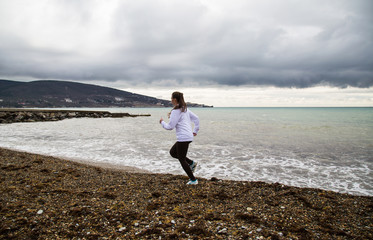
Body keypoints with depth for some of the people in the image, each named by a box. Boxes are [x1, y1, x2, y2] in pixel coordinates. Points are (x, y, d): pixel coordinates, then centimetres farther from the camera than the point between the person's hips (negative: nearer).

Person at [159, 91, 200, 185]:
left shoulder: (176, 111, -14)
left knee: (181, 159, 3)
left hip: (183, 138, -9)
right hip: (188, 136, 9)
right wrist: (195, 131, 21)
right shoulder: (185, 109, 13)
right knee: (172, 152, 21)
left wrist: (162, 122, 4)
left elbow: (170, 127, -14)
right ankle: (191, 163, 15)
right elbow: (196, 118, 18)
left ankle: (193, 180, 10)